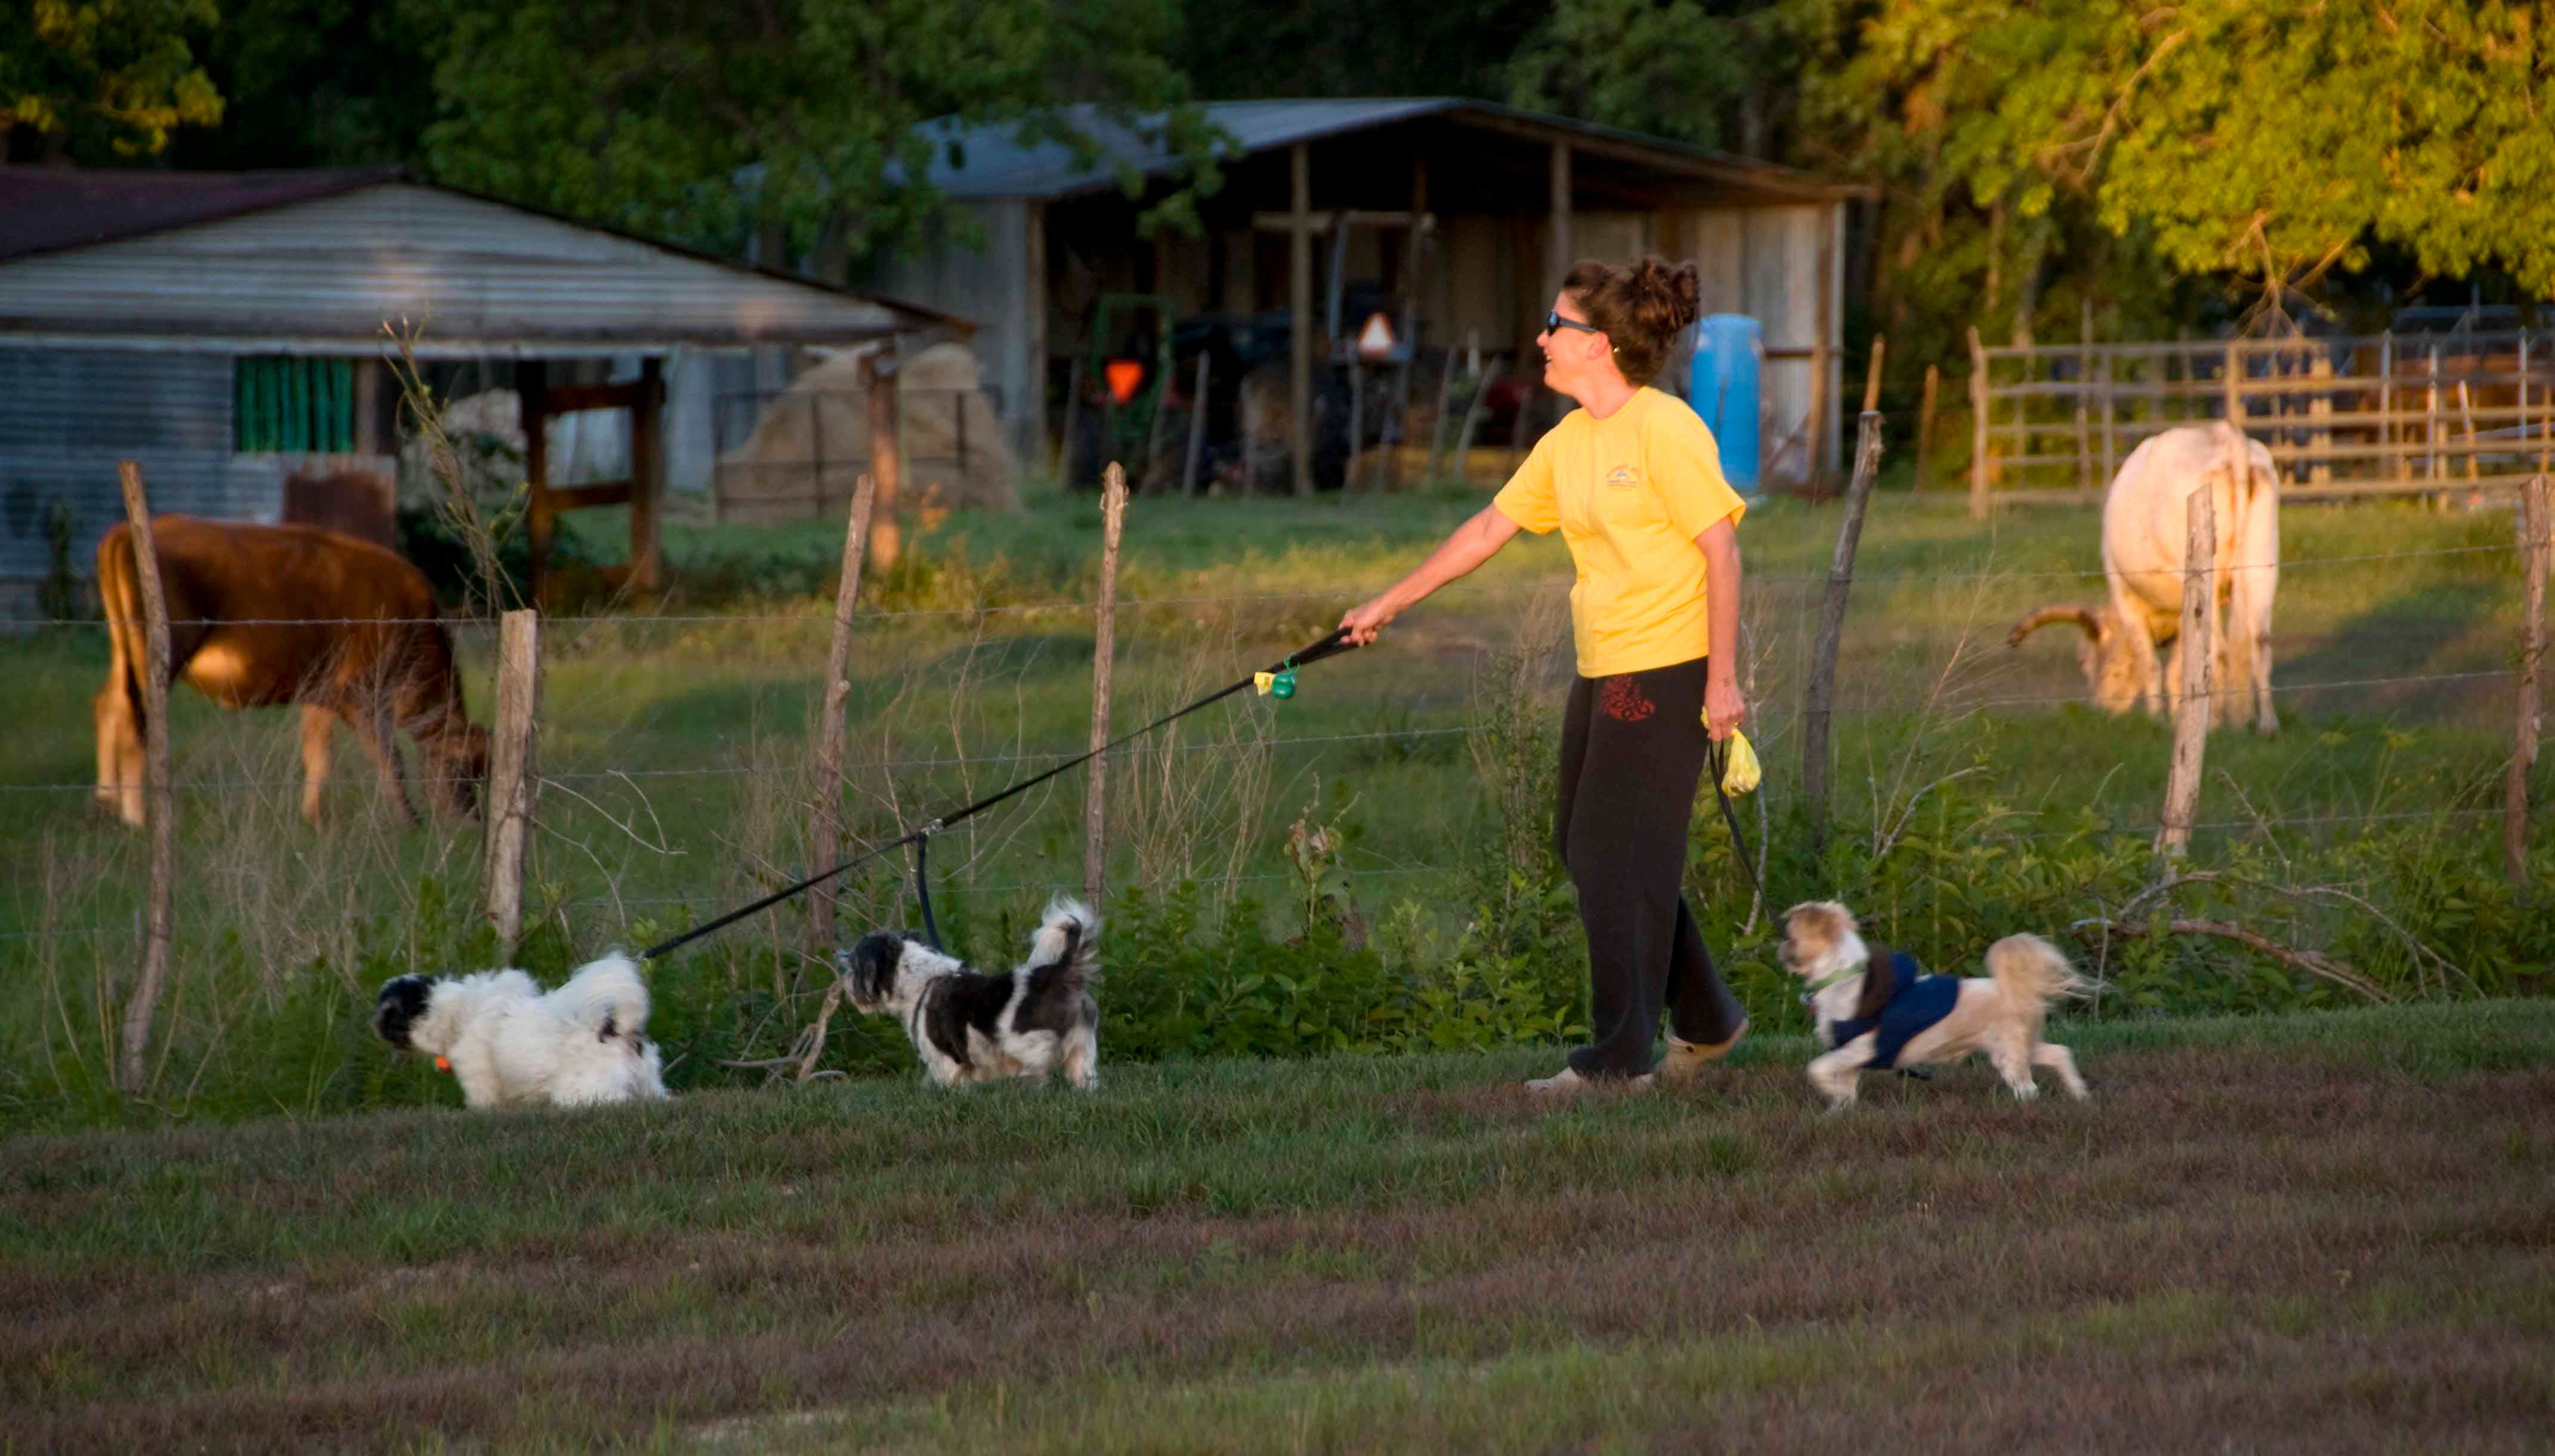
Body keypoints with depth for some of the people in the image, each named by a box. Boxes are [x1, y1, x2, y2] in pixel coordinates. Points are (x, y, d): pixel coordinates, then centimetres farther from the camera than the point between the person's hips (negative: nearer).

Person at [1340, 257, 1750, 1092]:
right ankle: (1705, 1021, 22)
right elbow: (1491, 528, 20)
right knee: (1584, 847, 11)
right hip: (1602, 671, 9)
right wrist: (1391, 604, 24)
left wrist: (1723, 679, -17)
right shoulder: (1567, 443, 12)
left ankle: (1621, 1059, 0)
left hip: (1669, 670, -9)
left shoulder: (1665, 431, -14)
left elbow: (1722, 550, -14)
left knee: (1615, 858, -7)